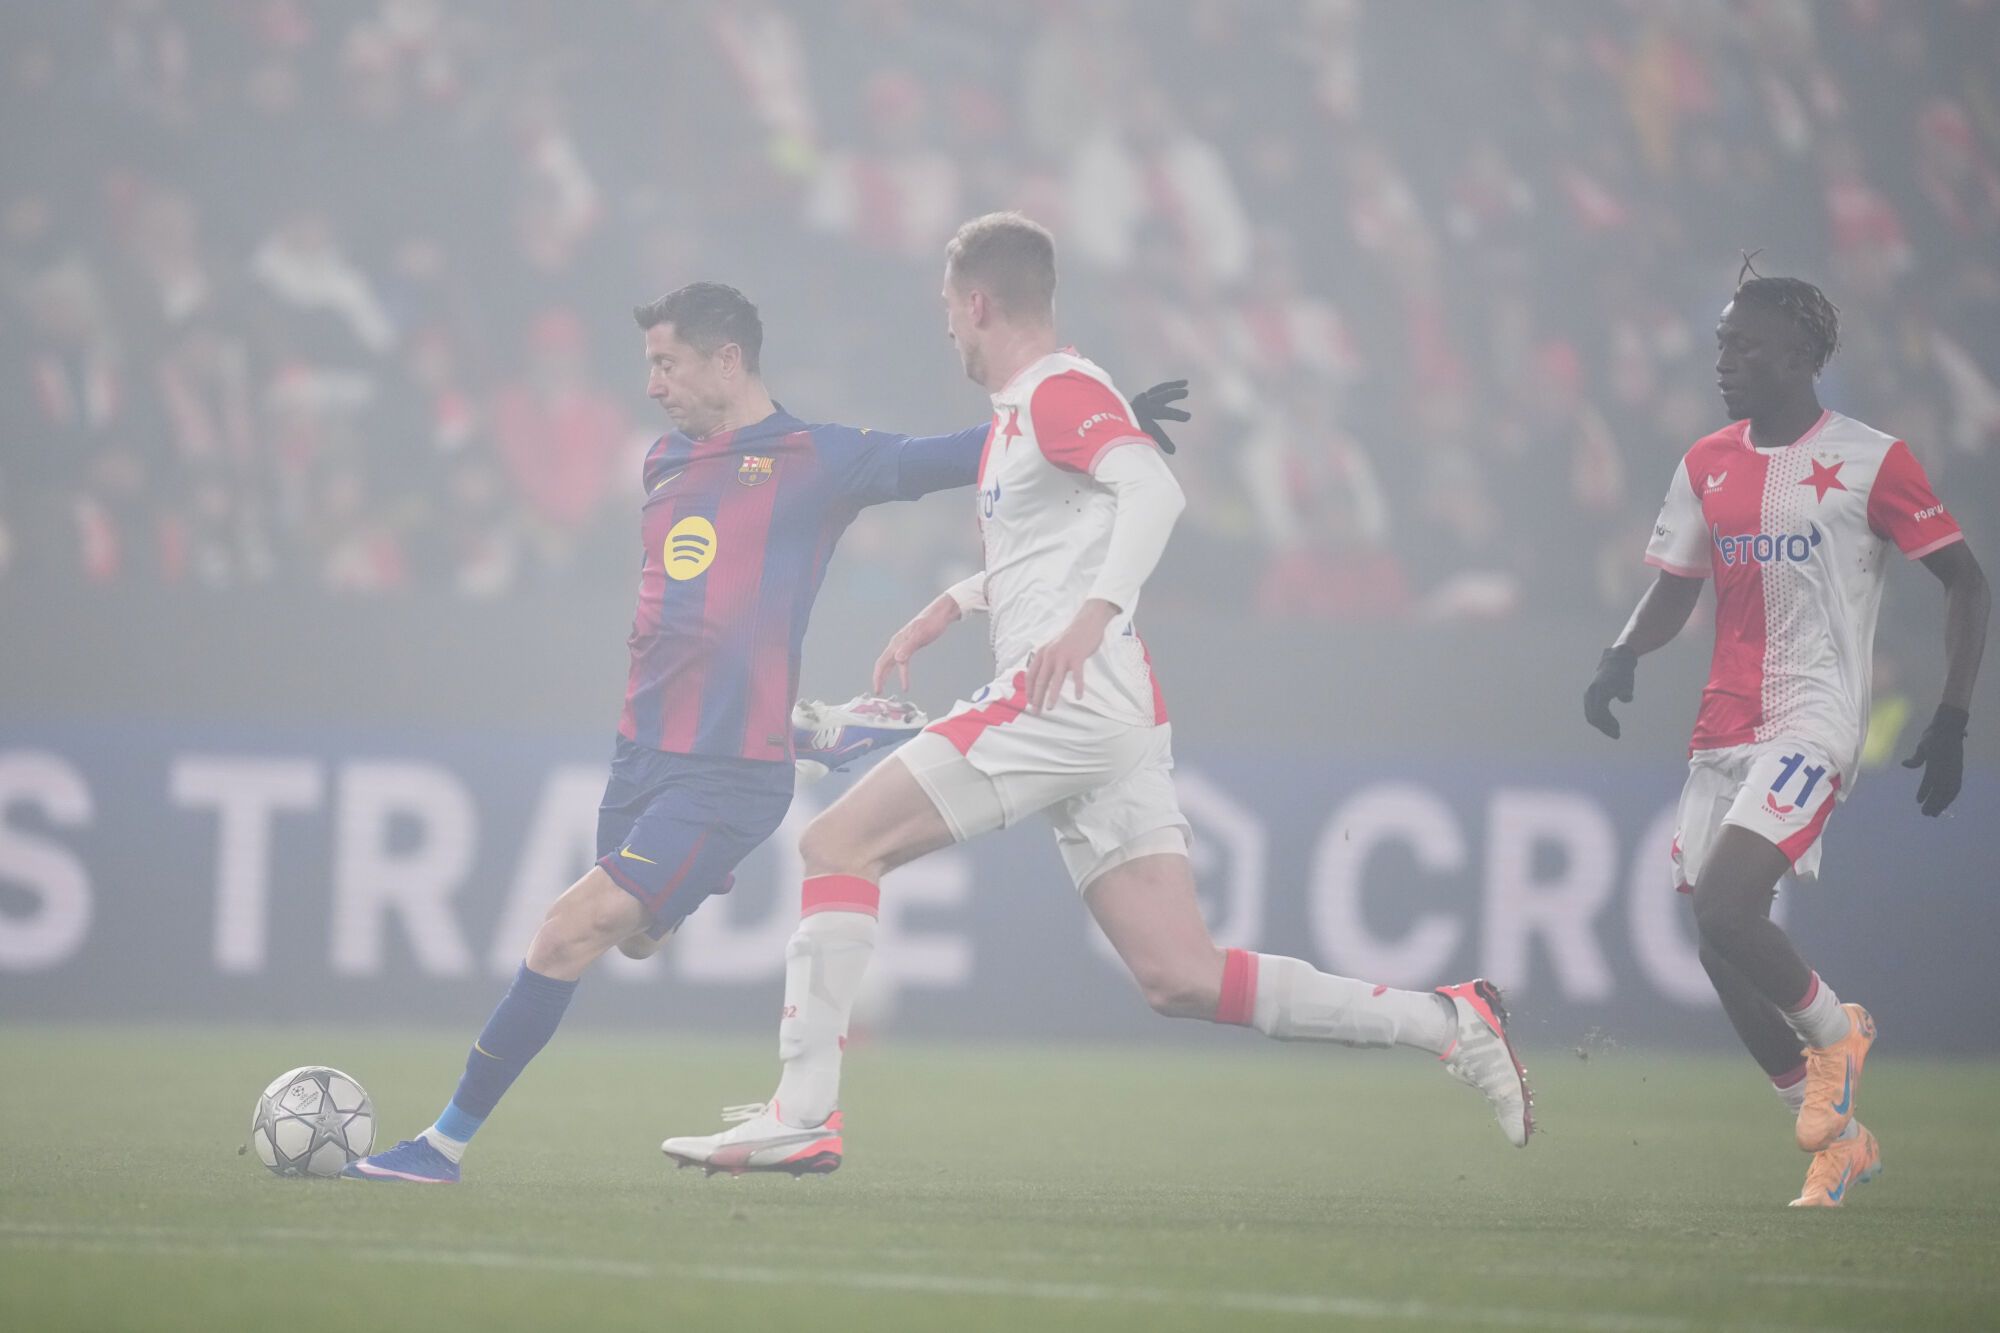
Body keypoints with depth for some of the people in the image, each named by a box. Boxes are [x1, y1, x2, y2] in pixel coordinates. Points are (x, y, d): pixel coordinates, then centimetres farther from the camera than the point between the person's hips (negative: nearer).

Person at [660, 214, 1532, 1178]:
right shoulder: (1019, 411, 23)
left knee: (837, 844, -7)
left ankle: (803, 1114, -12)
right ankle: (1444, 1022, -2)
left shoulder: (1060, 393, -7)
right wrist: (948, 608, 36)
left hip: (1071, 698, -10)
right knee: (1180, 979, 1)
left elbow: (1154, 490, -24)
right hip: (1116, 726, 10)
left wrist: (1092, 615, -35)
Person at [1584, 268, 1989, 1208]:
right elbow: (1673, 592, 20)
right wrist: (1622, 657, -1)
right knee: (1719, 950, 2)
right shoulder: (1708, 466, 11)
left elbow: (1966, 583, -1)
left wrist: (1952, 722, -6)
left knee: (1725, 909, -24)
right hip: (1723, 733, 7)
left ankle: (1835, 1030, 6)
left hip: (1812, 724, -7)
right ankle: (1837, 1142, 17)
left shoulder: (1869, 461, -5)